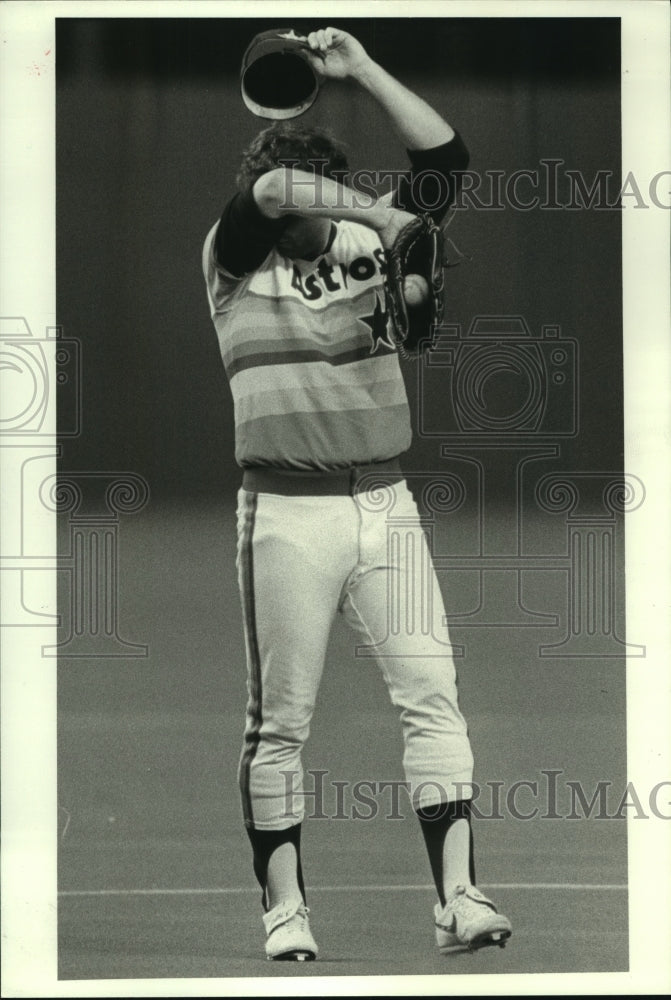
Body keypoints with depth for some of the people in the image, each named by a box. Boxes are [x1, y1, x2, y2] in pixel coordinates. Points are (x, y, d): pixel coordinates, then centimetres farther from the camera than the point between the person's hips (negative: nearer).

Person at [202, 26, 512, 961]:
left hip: (387, 504, 3)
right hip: (288, 509, -3)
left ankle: (458, 897, -11)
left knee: (432, 696, -8)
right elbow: (269, 193, -18)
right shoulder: (235, 263, 3)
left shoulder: (367, 247, 12)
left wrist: (362, 69, 2)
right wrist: (379, 214, -16)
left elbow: (444, 155, 6)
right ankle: (284, 908, 9)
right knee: (280, 722, 2)